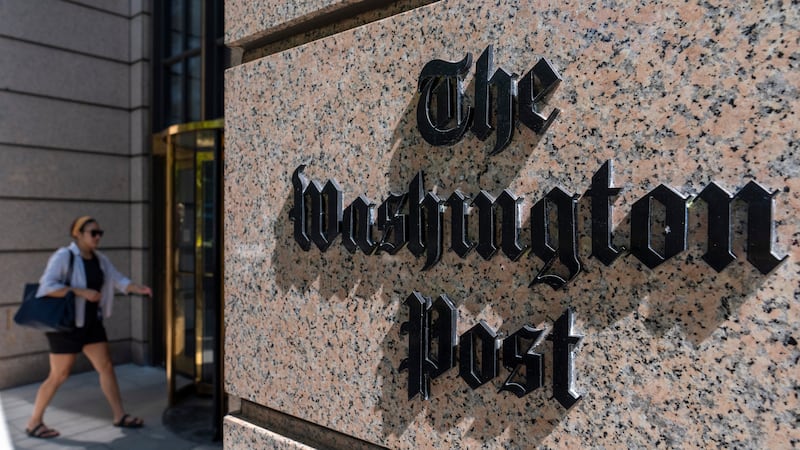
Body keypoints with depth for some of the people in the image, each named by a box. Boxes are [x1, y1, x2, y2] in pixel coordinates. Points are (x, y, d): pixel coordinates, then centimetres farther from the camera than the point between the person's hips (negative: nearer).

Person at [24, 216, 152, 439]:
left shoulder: (100, 259, 6)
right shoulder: (63, 256, -15)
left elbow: (120, 281, 2)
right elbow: (47, 286, -23)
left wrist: (140, 288, -16)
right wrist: (82, 292, -27)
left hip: (91, 322, 7)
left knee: (106, 367, 6)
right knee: (59, 376, 2)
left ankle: (119, 416, 14)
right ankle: (34, 423, 21)